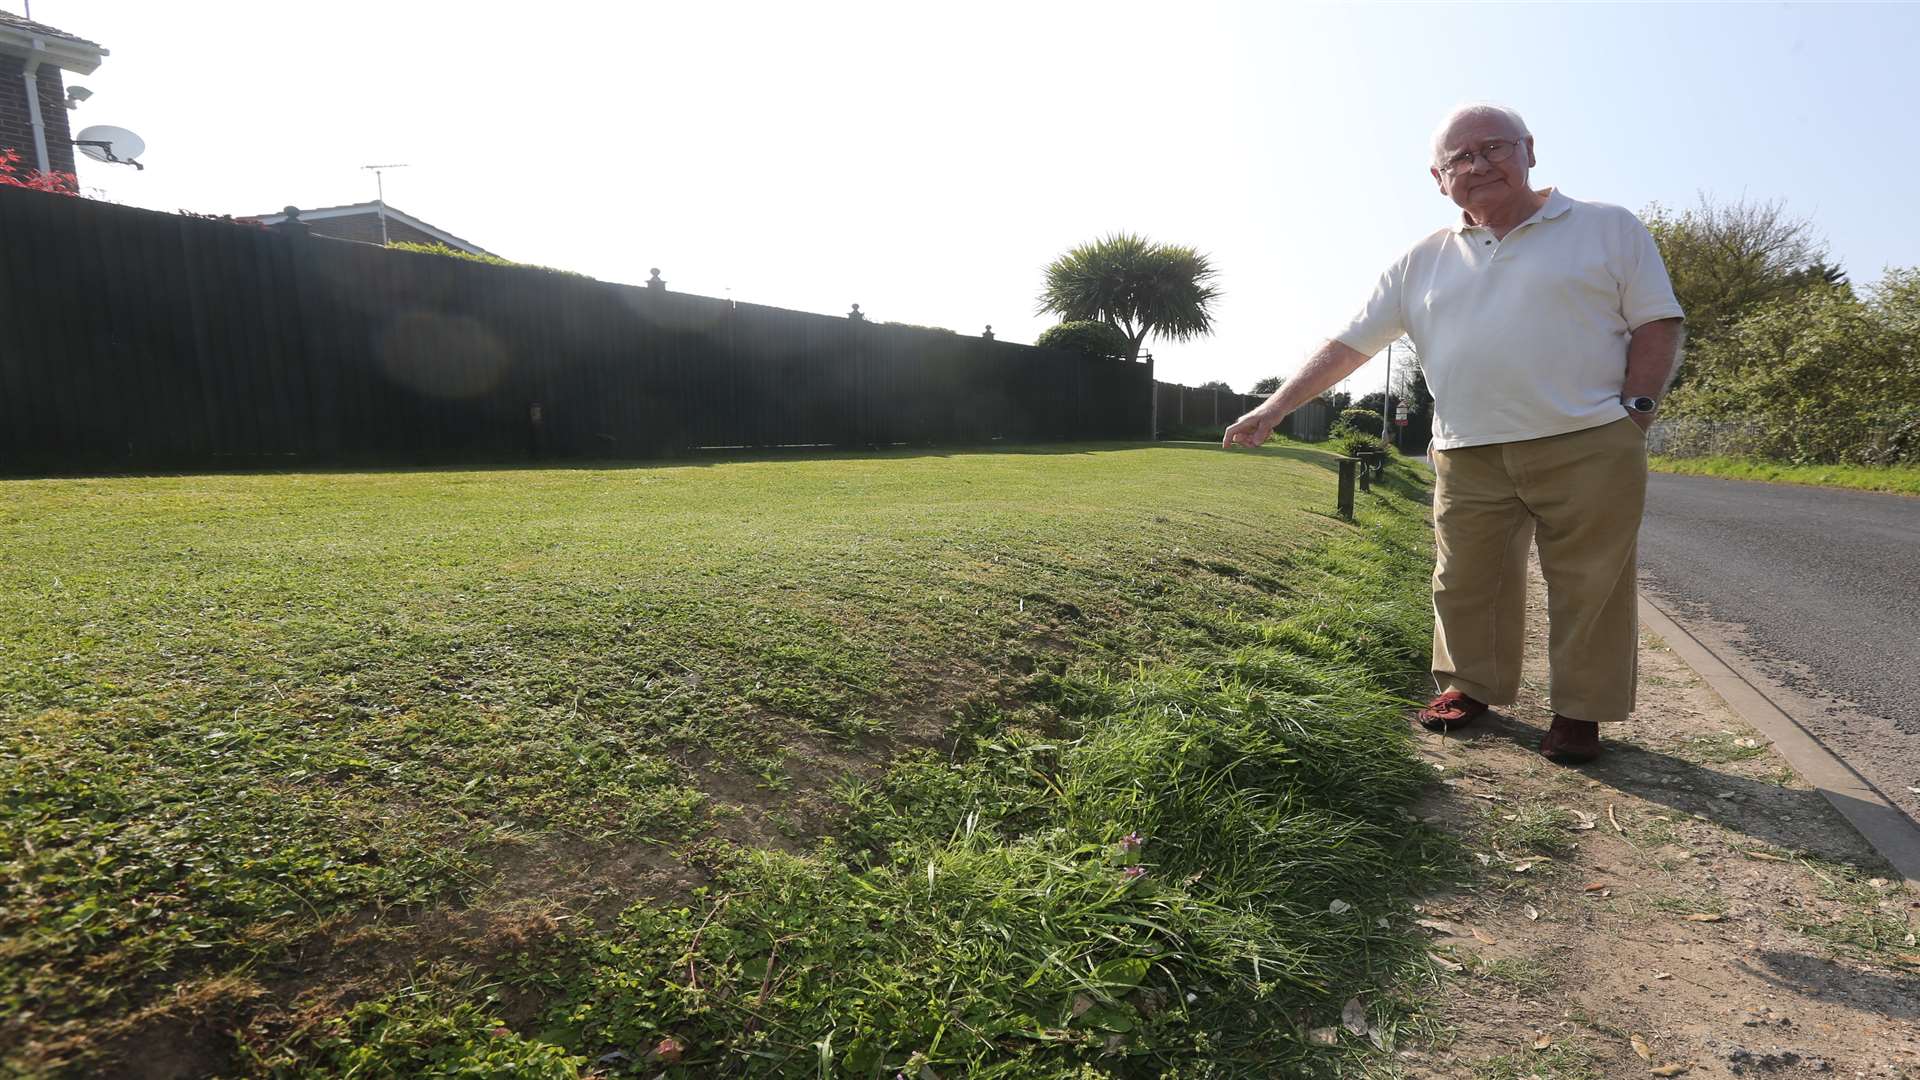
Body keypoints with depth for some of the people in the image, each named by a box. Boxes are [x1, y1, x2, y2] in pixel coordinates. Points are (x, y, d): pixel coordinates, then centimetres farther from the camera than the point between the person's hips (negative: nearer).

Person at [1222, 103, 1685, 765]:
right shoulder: (1421, 263, 12)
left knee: (1590, 585, 3)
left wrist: (1635, 409, -7)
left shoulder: (1609, 229, 7)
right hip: (1468, 457, 2)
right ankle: (1472, 685, 27)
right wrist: (1274, 408, 2)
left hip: (1590, 447, -2)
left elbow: (1656, 324, 6)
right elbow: (1349, 345, 9)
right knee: (1465, 583, 8)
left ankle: (1580, 710, 18)